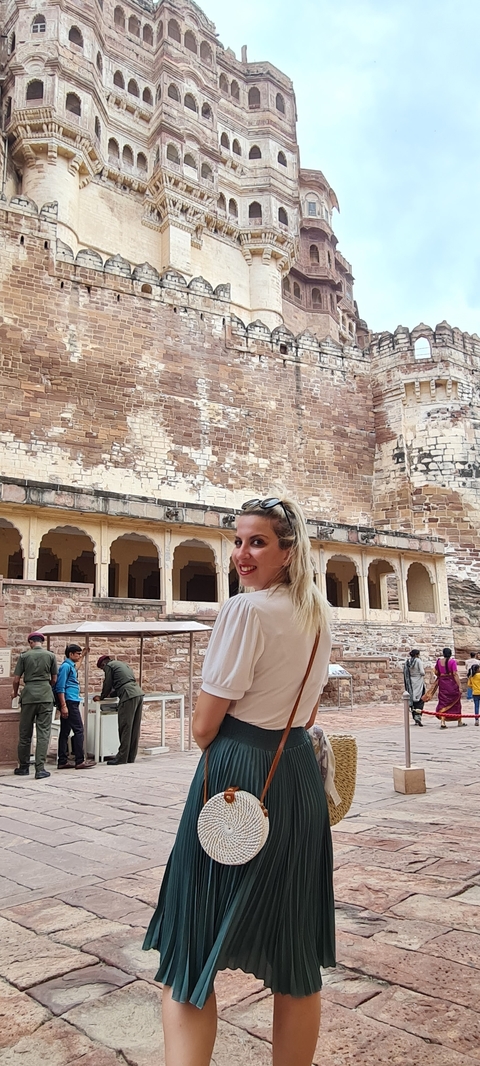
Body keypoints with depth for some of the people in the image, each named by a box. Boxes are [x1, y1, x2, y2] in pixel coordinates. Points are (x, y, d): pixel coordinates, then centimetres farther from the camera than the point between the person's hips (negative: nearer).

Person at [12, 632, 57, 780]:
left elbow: (16, 679, 2)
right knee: (43, 733, -1)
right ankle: (40, 769, -5)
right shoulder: (50, 655, 3)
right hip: (46, 696, -1)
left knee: (25, 733, 12)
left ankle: (23, 767, 21)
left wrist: (15, 692, 22)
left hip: (28, 695, 1)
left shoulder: (24, 656, 2)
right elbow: (54, 679, 7)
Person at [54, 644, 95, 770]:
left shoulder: (70, 666, 19)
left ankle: (62, 762, 13)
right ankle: (80, 761, -7)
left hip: (71, 703, 10)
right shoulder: (65, 666, -10)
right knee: (79, 730, -8)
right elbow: (60, 687, -17)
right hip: (69, 702, -10)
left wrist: (83, 656, 49)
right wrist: (63, 706, -22)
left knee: (65, 732, 10)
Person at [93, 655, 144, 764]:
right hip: (139, 694, 9)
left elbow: (107, 684, 7)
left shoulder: (109, 666, 4)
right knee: (134, 728, 10)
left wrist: (101, 697, 23)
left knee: (125, 728, -5)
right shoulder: (121, 663, 29)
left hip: (129, 696, -9)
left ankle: (121, 758, -2)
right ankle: (131, 757, 15)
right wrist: (110, 695, 37)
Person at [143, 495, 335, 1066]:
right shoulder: (318, 616, 8)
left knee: (193, 953, 7)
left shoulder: (246, 609, -16)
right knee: (296, 955, 17)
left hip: (236, 775, -8)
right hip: (299, 778, 8)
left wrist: (229, 749, 6)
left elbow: (204, 728, -13)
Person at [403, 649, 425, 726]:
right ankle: (418, 716, -17)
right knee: (420, 700, 1)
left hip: (411, 683, 5)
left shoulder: (407, 661, 3)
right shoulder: (418, 661, -12)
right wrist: (423, 673, 5)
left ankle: (415, 719, 14)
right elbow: (422, 672, -15)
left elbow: (405, 672, 3)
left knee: (413, 700, 10)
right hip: (418, 683, -5)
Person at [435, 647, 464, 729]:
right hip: (452, 682, -3)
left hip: (442, 683, 3)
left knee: (443, 702, 4)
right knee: (455, 702, 13)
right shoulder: (452, 661, -9)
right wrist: (459, 685, -11)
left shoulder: (439, 661, 3)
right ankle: (459, 721, 25)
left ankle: (442, 722, -7)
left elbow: (436, 672, 9)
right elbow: (455, 674, -14)